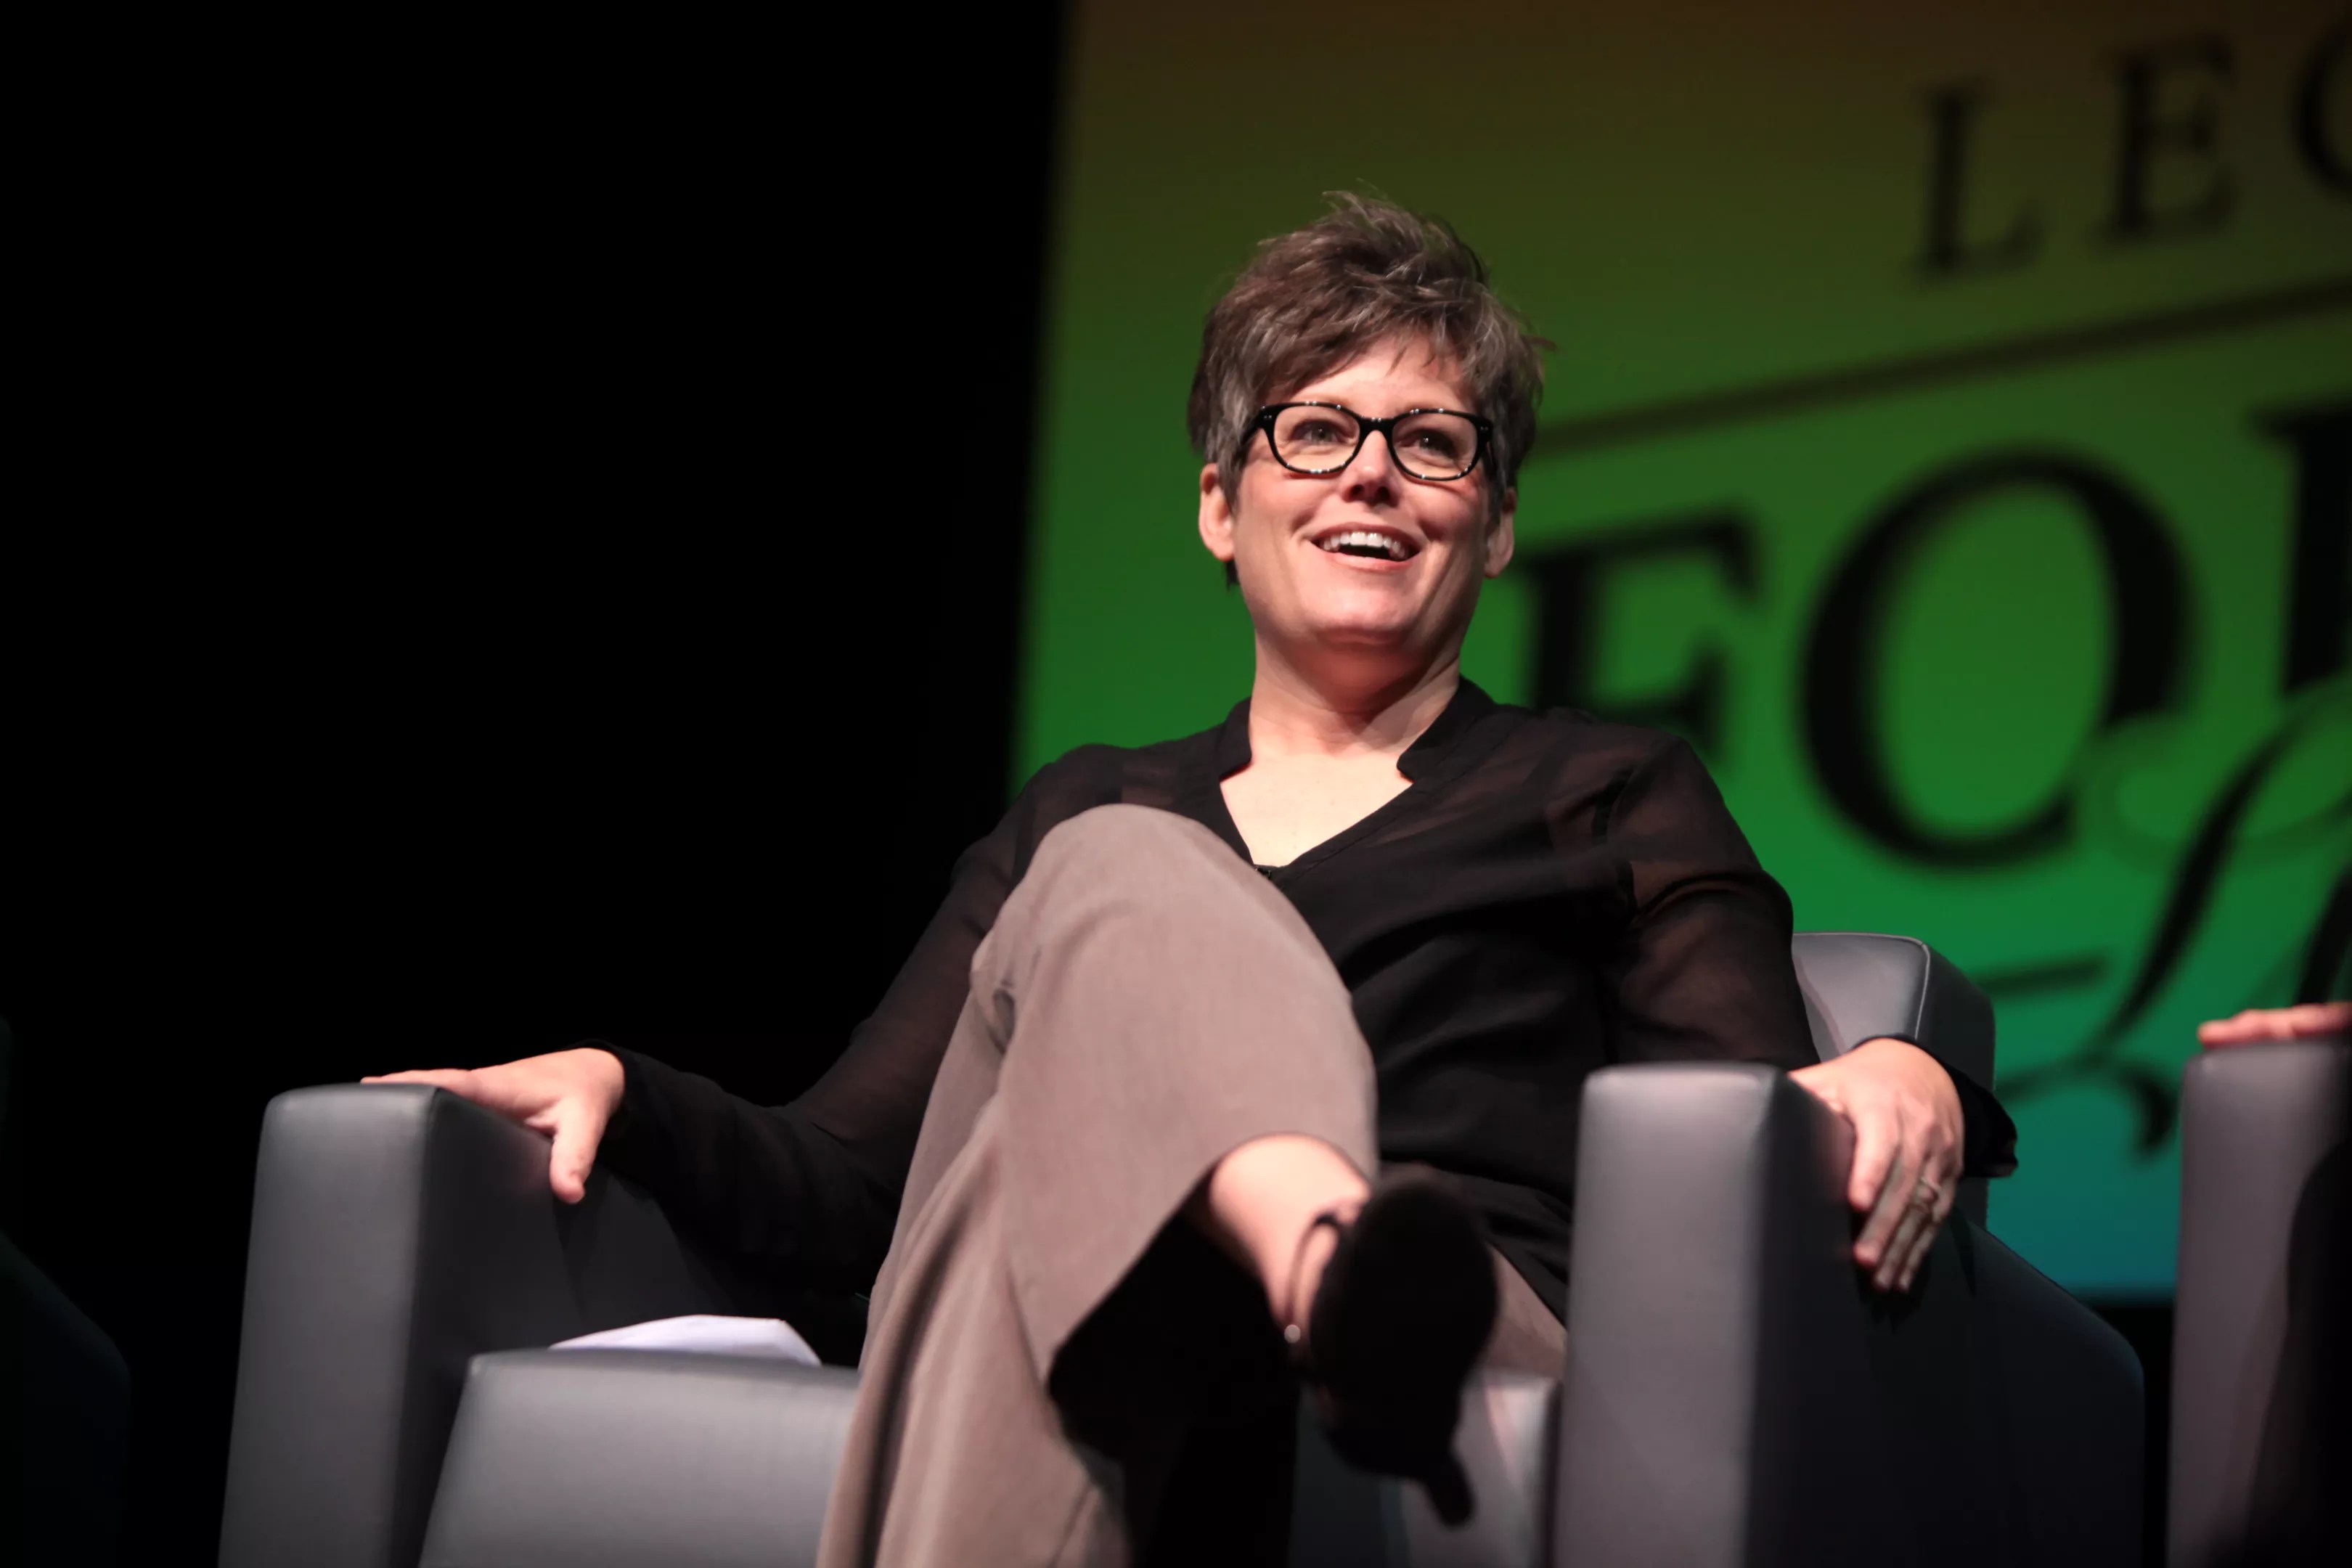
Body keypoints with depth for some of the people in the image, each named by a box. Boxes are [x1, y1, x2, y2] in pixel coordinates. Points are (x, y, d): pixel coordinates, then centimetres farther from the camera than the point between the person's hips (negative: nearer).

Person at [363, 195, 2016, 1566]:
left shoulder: (1611, 795, 25)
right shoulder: (1078, 817, 32)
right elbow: (840, 1185, 23)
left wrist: (1895, 1085, -15)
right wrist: (619, 1092, 3)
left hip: (1482, 1352, -2)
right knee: (1125, 883, -26)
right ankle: (1339, 1268, -59)